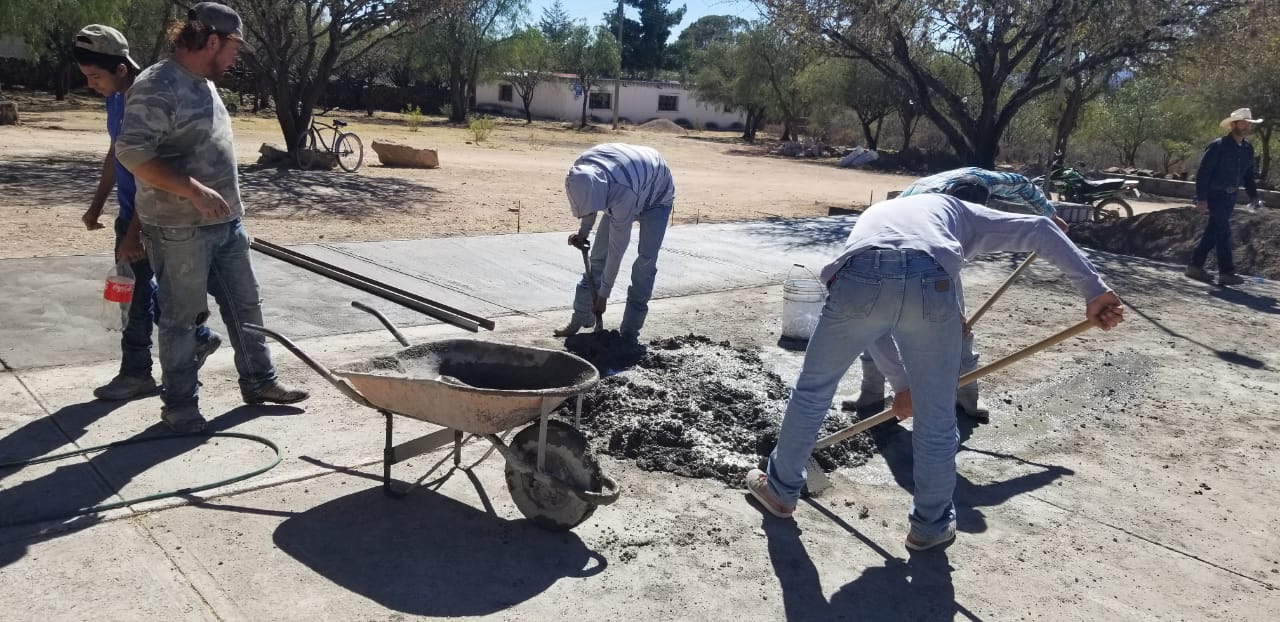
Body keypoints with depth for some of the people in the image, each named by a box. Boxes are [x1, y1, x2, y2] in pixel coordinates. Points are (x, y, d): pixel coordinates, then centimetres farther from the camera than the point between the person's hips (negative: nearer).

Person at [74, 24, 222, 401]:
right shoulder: (115, 98, 6)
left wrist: (135, 232, -24)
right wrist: (97, 204, 20)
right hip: (129, 213, 9)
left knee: (135, 290, 1)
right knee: (138, 287, 16)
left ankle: (136, 373, 15)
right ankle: (198, 338, 29)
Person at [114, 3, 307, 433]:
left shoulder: (204, 83, 13)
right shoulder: (157, 86, -16)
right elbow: (131, 153, -24)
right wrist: (195, 191, -28)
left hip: (226, 223, 9)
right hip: (180, 229, -9)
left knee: (245, 304, 14)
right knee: (182, 317, 3)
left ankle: (259, 382, 27)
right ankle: (180, 404, 15)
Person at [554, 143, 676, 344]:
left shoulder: (623, 193, -47)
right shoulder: (582, 169, -29)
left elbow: (617, 248, -37)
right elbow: (590, 200, -2)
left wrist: (603, 294, -29)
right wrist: (583, 231, -11)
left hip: (657, 197, -6)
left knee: (646, 260, -18)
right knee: (598, 254, 0)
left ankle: (629, 331, -12)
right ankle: (580, 319, 8)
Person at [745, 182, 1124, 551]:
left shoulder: (877, 213, 46)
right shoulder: (960, 211, 38)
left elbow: (875, 317, 44)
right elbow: (1039, 231, 23)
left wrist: (902, 383, 49)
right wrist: (1093, 290, 17)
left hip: (858, 280, 2)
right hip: (929, 284, -2)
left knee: (813, 388, 25)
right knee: (936, 417, 18)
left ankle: (780, 489, 42)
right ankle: (931, 525, 35)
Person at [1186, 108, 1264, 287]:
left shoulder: (1248, 148, 9)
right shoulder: (1218, 146, -13)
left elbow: (1248, 174, 20)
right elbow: (1202, 172, -14)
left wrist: (1253, 195, 12)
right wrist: (1201, 199, -18)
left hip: (1231, 196, 7)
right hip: (1216, 195, -7)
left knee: (1213, 232, 11)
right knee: (1223, 233, -10)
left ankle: (1195, 266, 19)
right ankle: (1226, 273, -7)